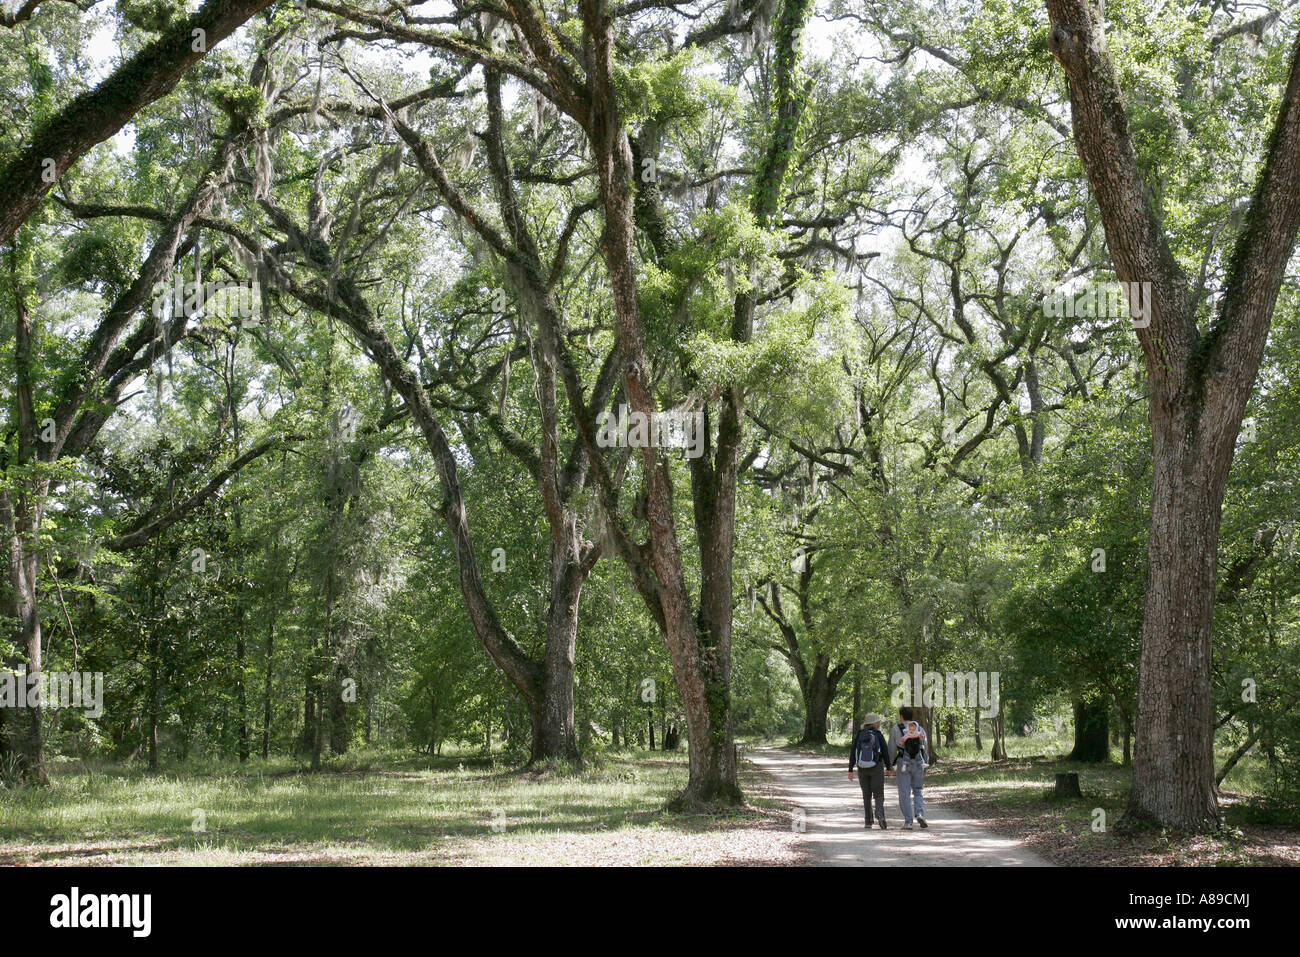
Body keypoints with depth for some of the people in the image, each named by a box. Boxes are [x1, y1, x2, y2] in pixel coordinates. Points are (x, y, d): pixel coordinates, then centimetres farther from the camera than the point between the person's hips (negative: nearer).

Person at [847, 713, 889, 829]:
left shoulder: (858, 735, -1)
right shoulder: (878, 735, -7)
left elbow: (852, 753, -1)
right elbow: (885, 752, -5)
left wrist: (850, 770, 2)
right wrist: (888, 767, 5)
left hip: (862, 769, 3)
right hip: (876, 767, -3)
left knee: (866, 795, 14)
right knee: (879, 794, 2)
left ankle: (868, 822, 11)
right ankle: (880, 815, -25)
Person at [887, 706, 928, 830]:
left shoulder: (895, 730, -2)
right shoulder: (920, 729, 7)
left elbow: (891, 750, 0)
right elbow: (925, 749, 7)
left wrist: (890, 766, 10)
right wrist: (925, 767, 14)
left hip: (903, 765, -3)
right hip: (918, 764, 3)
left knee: (905, 794, 2)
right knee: (917, 792, 13)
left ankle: (908, 822, -2)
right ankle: (920, 814, -10)